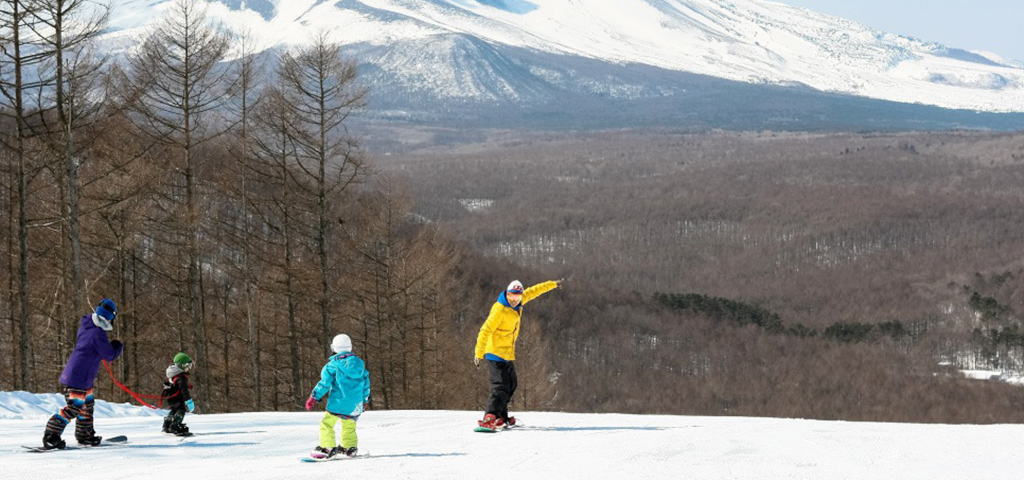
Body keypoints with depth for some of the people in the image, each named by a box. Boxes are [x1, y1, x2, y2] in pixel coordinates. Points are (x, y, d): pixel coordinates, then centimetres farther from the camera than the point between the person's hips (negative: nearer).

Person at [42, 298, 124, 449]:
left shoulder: (86, 325, 6)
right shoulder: (98, 333, -21)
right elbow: (109, 355, -13)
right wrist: (119, 347, 7)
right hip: (78, 378, -10)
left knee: (88, 403, 21)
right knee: (74, 407, -10)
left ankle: (85, 435, 32)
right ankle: (50, 436, -12)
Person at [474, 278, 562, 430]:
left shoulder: (517, 303, 4)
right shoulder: (499, 310, -20)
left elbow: (533, 291, 21)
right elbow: (486, 330, -22)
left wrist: (553, 284, 31)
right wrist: (479, 353, -25)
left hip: (508, 354, 10)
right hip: (496, 353, -10)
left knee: (512, 383, 16)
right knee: (501, 387, -18)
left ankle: (501, 417, 22)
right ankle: (489, 418, -25)